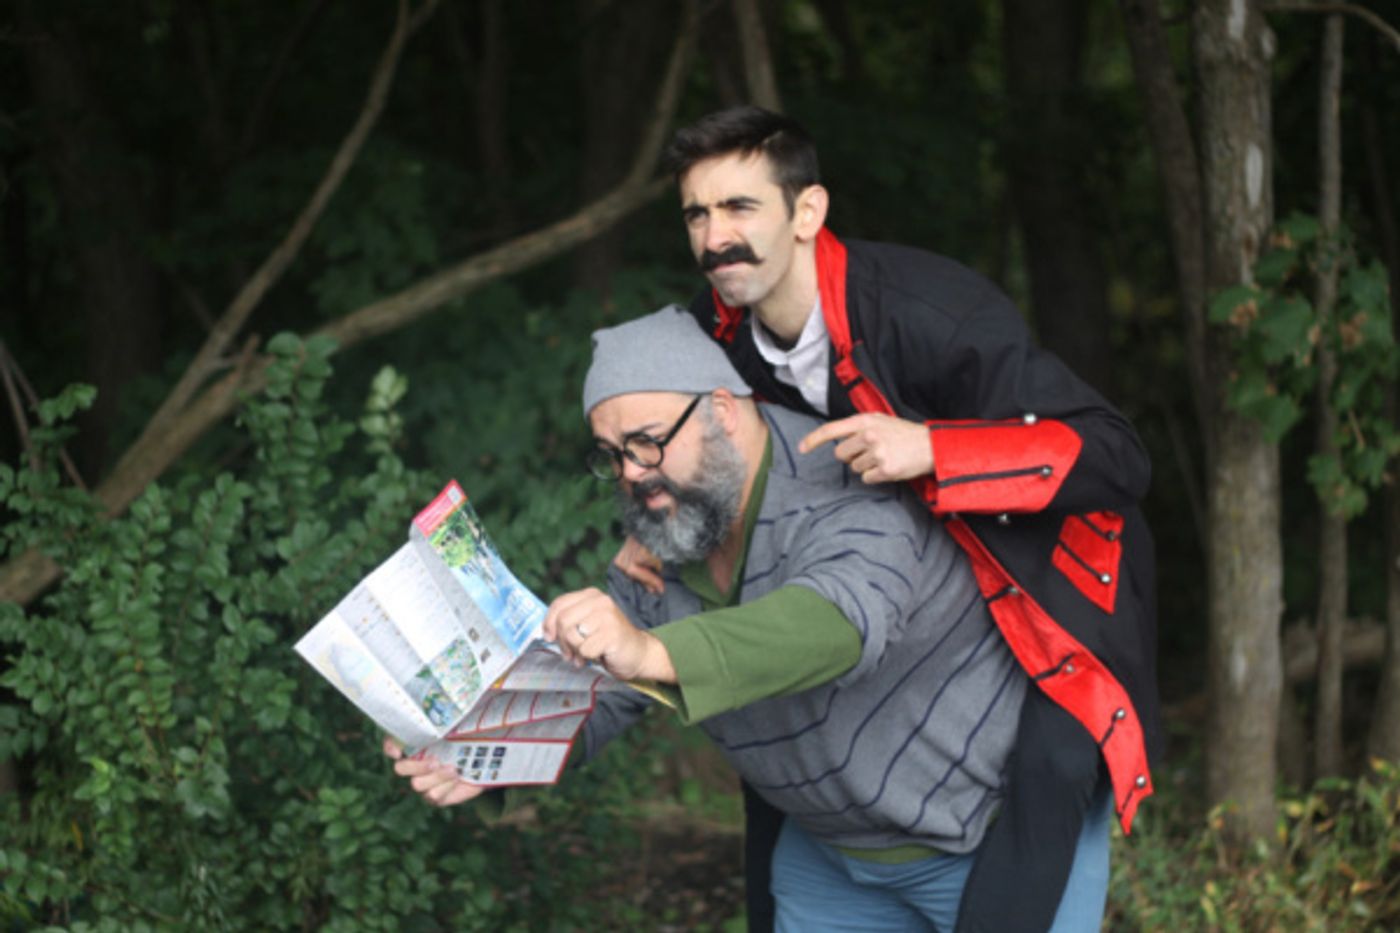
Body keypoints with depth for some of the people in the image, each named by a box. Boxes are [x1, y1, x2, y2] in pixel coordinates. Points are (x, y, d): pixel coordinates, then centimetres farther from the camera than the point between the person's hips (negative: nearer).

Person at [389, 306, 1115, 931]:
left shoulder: (839, 497, -30)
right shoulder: (658, 537, -4)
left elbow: (839, 622, -51)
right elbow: (597, 690, 1)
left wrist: (652, 653, -65)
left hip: (1003, 823, -7)